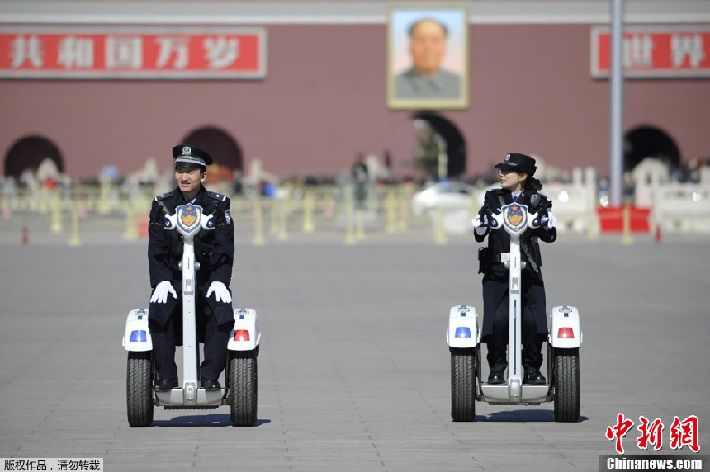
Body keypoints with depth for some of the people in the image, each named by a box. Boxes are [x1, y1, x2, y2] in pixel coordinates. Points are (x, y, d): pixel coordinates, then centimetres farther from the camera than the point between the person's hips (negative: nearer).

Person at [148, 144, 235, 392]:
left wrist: (220, 281, -16)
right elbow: (156, 251, 0)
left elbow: (225, 250, -1)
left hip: (209, 279, 0)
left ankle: (210, 377, -21)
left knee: (222, 313, -28)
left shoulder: (218, 205, 3)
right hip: (172, 279, 0)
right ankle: (166, 377, -20)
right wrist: (161, 282, -15)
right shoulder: (162, 205, 4)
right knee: (159, 312, -28)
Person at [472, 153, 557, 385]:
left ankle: (532, 368, -1)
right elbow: (478, 234, 5)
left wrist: (541, 214, -20)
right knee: (498, 317, -20)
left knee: (532, 318, -19)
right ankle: (496, 367, -2)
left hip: (529, 271, 0)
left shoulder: (536, 201, 7)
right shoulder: (493, 199, 10)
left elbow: (550, 236, -3)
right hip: (497, 272, 0)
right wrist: (483, 221, -16)